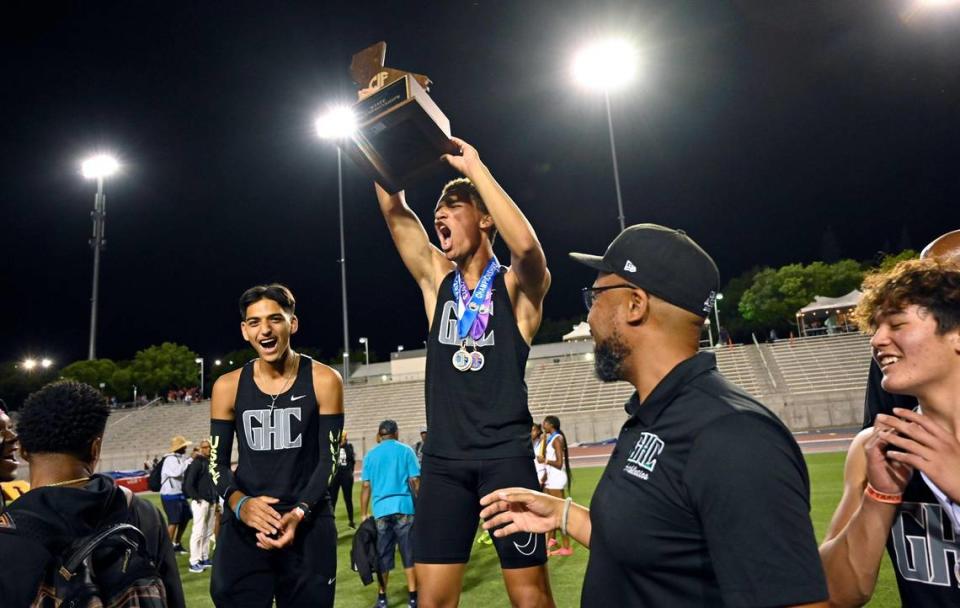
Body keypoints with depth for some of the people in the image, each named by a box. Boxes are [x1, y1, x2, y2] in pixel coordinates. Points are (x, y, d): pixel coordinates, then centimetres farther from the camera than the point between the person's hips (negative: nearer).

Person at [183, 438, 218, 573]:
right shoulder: (197, 463, -8)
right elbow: (188, 484, -13)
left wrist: (217, 500, 15)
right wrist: (197, 498, -16)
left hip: (212, 502, 8)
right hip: (200, 502, -8)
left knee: (209, 532, 13)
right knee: (198, 531, -8)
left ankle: (204, 558, 23)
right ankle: (194, 562, -3)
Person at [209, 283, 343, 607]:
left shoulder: (324, 381, -5)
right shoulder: (228, 387, 1)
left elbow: (328, 459, -5)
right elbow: (217, 461, 3)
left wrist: (299, 512, -19)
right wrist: (239, 503, -17)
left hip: (309, 524, -1)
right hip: (243, 524, 2)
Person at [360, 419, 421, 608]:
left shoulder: (371, 455, 8)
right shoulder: (405, 451, 2)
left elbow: (366, 486, 5)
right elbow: (415, 481, -1)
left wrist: (364, 513, 10)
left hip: (380, 510, 2)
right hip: (404, 508, -2)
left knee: (383, 555, 11)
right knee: (409, 553, 6)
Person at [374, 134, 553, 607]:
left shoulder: (518, 285, -1)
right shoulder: (436, 280, 11)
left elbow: (526, 245, -24)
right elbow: (395, 212, 4)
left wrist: (474, 167, -18)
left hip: (505, 456, -4)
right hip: (443, 460, 4)